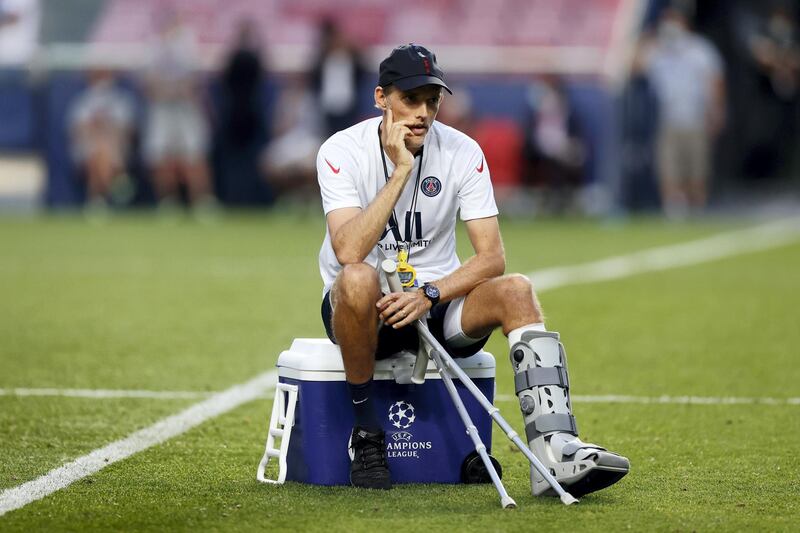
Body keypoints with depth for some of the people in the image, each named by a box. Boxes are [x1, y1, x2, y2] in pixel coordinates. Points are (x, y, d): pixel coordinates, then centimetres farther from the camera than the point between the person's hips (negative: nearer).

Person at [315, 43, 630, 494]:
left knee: (517, 291, -25)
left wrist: (429, 295, -24)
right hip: (368, 308, -3)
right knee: (358, 280, -38)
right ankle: (365, 431, -19)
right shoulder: (343, 151, -12)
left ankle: (556, 451, -38)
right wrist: (400, 171, -28)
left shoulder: (463, 153, -4)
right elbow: (348, 252, -27)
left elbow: (492, 258, -8)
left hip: (436, 299, 3)